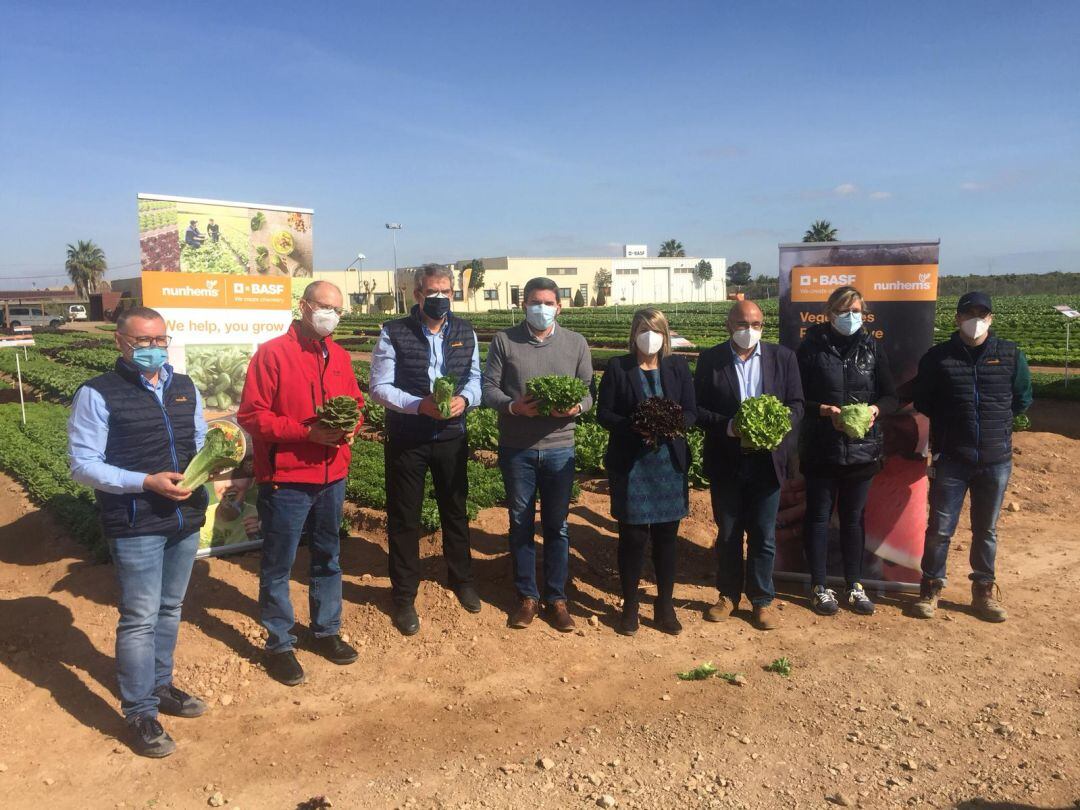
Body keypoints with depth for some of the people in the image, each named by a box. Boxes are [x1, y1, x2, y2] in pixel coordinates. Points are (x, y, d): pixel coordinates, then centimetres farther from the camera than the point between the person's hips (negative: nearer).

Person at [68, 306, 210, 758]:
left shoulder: (185, 388, 8)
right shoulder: (97, 395, -9)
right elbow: (82, 465, -12)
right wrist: (147, 482, -22)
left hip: (186, 518, 6)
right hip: (135, 526, -6)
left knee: (170, 609, 18)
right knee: (140, 618, 0)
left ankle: (160, 685, 36)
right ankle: (139, 713, 14)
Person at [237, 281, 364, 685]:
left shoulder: (339, 357, 8)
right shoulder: (272, 353, -10)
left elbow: (355, 402, 16)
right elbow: (251, 415, -13)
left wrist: (351, 425, -8)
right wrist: (307, 431, -21)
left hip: (332, 477, 6)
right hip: (285, 479, -6)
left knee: (328, 559, 18)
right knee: (278, 565, 6)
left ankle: (326, 630, 34)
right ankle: (279, 644, 21)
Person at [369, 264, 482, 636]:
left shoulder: (465, 332, 2)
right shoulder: (393, 333, -9)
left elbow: (475, 378, 5)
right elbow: (379, 387, -11)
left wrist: (464, 399, -17)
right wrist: (420, 405, -25)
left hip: (452, 436, 3)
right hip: (406, 438, -3)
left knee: (455, 510, 18)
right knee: (403, 518, 7)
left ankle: (461, 579, 39)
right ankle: (404, 596, 23)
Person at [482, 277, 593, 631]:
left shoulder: (575, 343, 4)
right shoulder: (504, 340, 0)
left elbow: (589, 390, 6)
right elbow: (489, 388, -1)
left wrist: (576, 406, -17)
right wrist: (512, 406, -20)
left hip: (559, 448, 1)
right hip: (516, 448, 0)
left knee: (557, 526, 9)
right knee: (521, 524, 11)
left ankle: (556, 598, 23)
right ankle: (526, 596, 25)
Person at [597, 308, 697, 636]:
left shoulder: (678, 367, 7)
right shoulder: (617, 367, 0)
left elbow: (691, 412, 4)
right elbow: (604, 414, -3)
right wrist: (635, 427, -20)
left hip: (670, 463, 2)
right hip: (630, 464, -2)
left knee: (666, 536, 9)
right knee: (633, 537, 3)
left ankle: (665, 605, 23)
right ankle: (629, 606, 19)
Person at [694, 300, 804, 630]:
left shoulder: (783, 357, 1)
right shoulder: (710, 359, -2)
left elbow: (796, 404, 2)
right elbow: (697, 407, -3)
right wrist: (726, 425, -20)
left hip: (767, 461, 0)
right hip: (725, 462, 0)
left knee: (764, 537, 8)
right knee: (728, 535, 13)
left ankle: (762, 599, 25)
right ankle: (729, 594, 30)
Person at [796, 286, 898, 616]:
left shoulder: (872, 348, 5)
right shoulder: (812, 346, -4)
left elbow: (891, 396, 6)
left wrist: (875, 409, -14)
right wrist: (826, 410, -20)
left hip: (862, 448, 3)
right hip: (821, 449, -2)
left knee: (853, 517, 13)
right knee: (818, 515, 7)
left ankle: (854, 585, 26)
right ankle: (819, 586, 19)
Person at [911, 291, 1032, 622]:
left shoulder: (1011, 355, 1)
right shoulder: (938, 357, -2)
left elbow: (1023, 398, 13)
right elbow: (923, 402, 8)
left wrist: (996, 422, 8)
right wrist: (951, 425, 5)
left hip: (996, 459, 2)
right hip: (950, 458, -1)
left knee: (986, 530, 13)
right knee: (940, 528, 2)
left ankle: (984, 591, 27)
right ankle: (930, 588, 17)